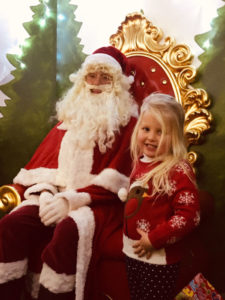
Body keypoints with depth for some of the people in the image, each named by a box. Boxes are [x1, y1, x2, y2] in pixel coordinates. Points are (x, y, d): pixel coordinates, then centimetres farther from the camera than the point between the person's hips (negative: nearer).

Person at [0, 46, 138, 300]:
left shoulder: (127, 121, 3)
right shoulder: (71, 114, 19)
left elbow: (117, 176, -8)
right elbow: (47, 160, 12)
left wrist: (74, 199, -17)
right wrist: (46, 193, -7)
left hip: (98, 200, -4)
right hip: (57, 194, 5)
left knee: (68, 231, -36)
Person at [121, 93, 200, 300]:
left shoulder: (179, 171, -21)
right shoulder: (140, 161, 2)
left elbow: (189, 216, -24)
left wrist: (154, 239, -22)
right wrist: (125, 193, 2)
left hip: (159, 256, -7)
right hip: (133, 250, 7)